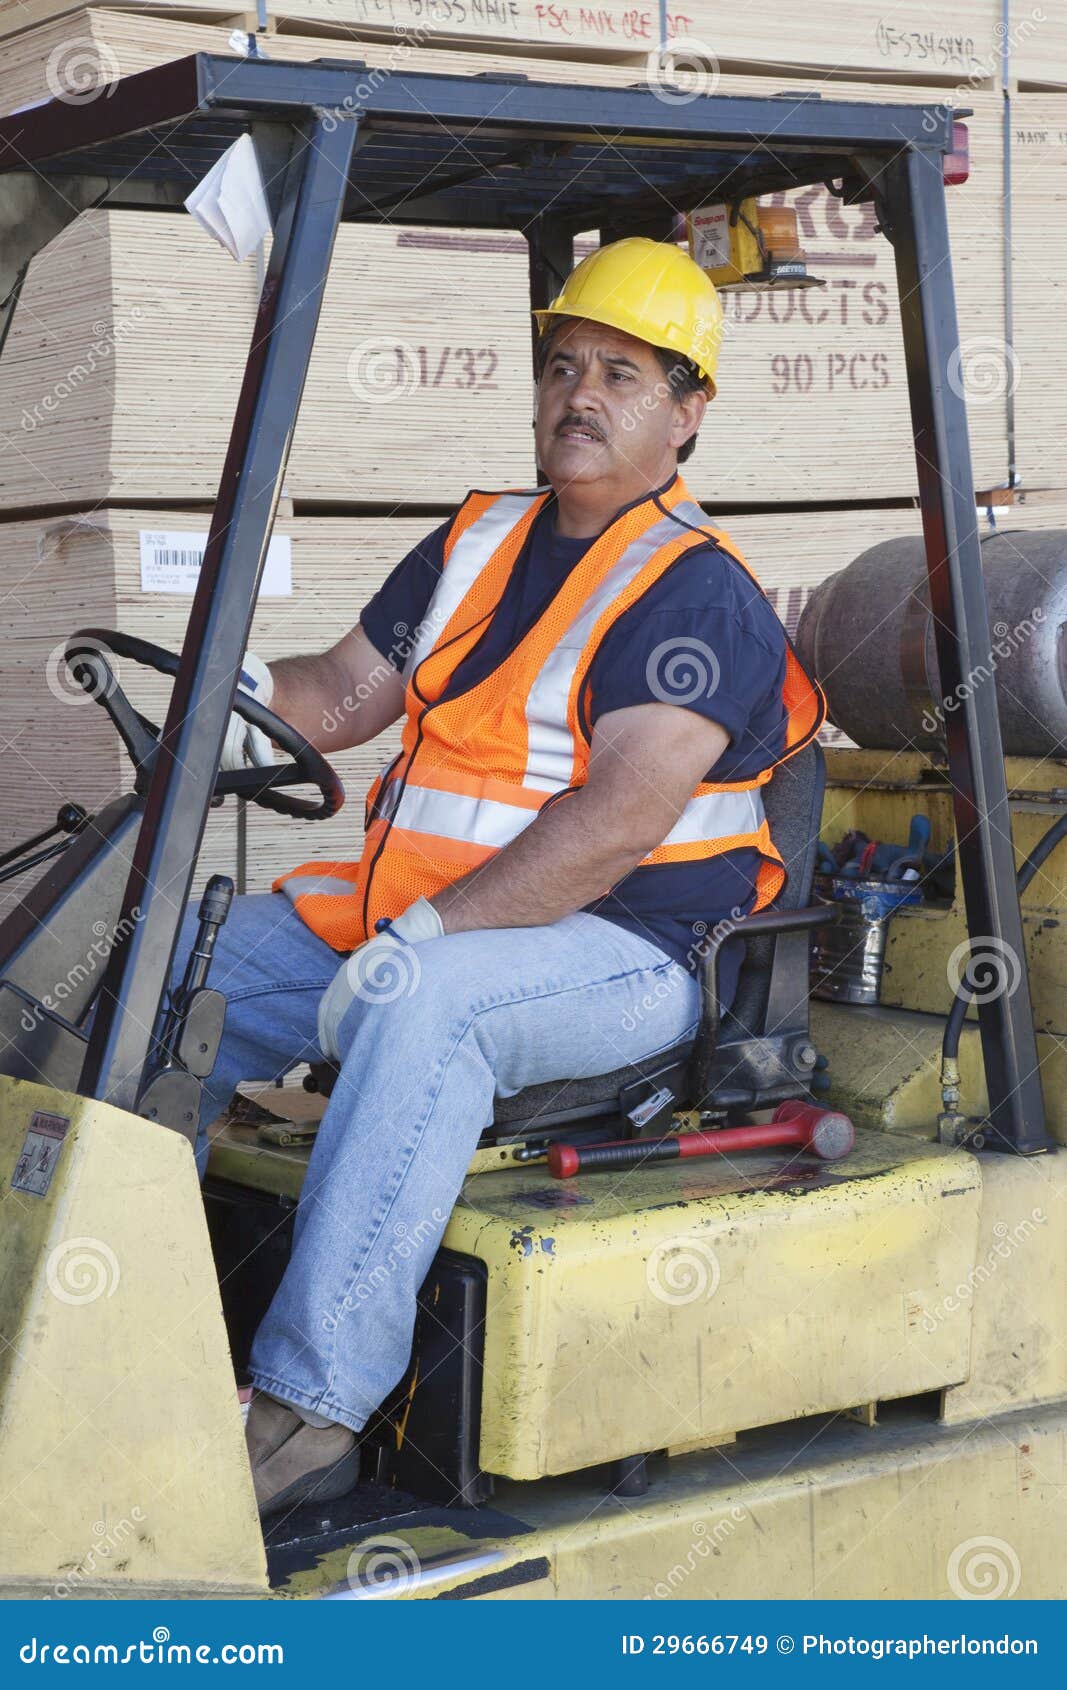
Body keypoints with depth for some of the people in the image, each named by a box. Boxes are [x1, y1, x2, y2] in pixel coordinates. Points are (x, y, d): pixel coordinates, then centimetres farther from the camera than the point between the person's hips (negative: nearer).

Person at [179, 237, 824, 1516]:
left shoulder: (697, 596, -9)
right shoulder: (478, 544, 16)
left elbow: (617, 822, -21)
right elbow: (349, 694, 17)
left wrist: (420, 940, -26)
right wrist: (249, 698, -7)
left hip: (624, 956, -8)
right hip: (415, 914, 8)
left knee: (430, 1008, -37)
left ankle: (309, 1409, -35)